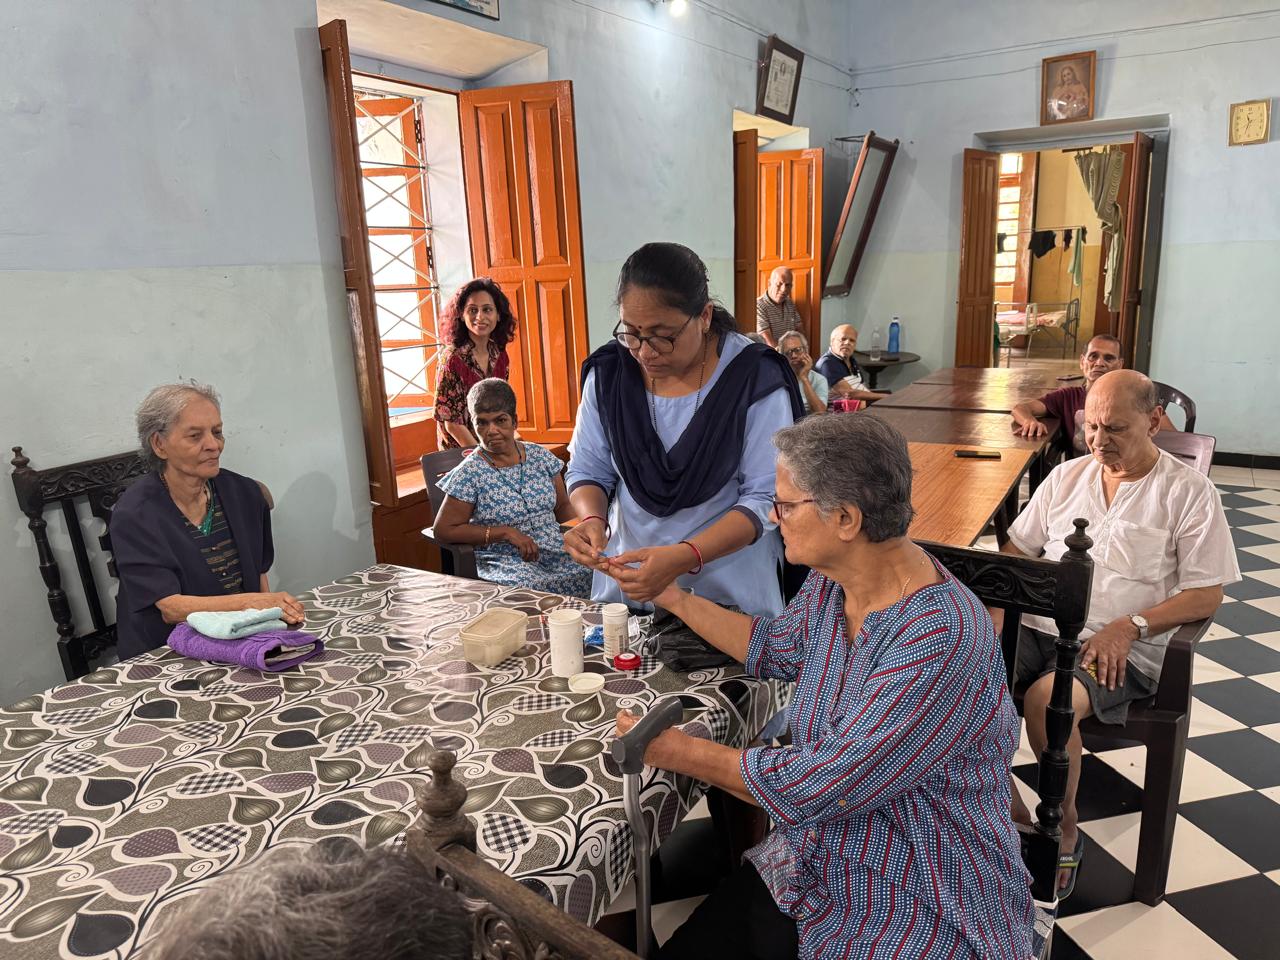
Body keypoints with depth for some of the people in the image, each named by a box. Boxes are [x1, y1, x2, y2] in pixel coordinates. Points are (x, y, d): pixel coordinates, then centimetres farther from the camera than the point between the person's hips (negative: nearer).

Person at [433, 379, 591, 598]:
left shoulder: (541, 456, 9)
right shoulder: (469, 473, -4)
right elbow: (444, 529, -4)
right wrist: (505, 532, -12)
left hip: (556, 552, 4)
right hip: (502, 561, -4)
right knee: (535, 586, -37)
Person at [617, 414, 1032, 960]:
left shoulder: (941, 638, -30)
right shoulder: (832, 583, -4)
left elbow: (820, 785, -27)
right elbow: (777, 648, 17)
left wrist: (677, 751, -16)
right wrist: (672, 597, 13)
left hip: (925, 912, -6)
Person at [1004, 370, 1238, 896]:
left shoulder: (1188, 491, 1)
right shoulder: (1067, 476, 14)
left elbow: (1206, 594, -2)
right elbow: (1017, 551, 16)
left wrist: (1129, 626, -16)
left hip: (1121, 648, -4)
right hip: (1038, 629, 4)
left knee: (1045, 700, -33)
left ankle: (1064, 827, -3)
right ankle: (1008, 809, -4)